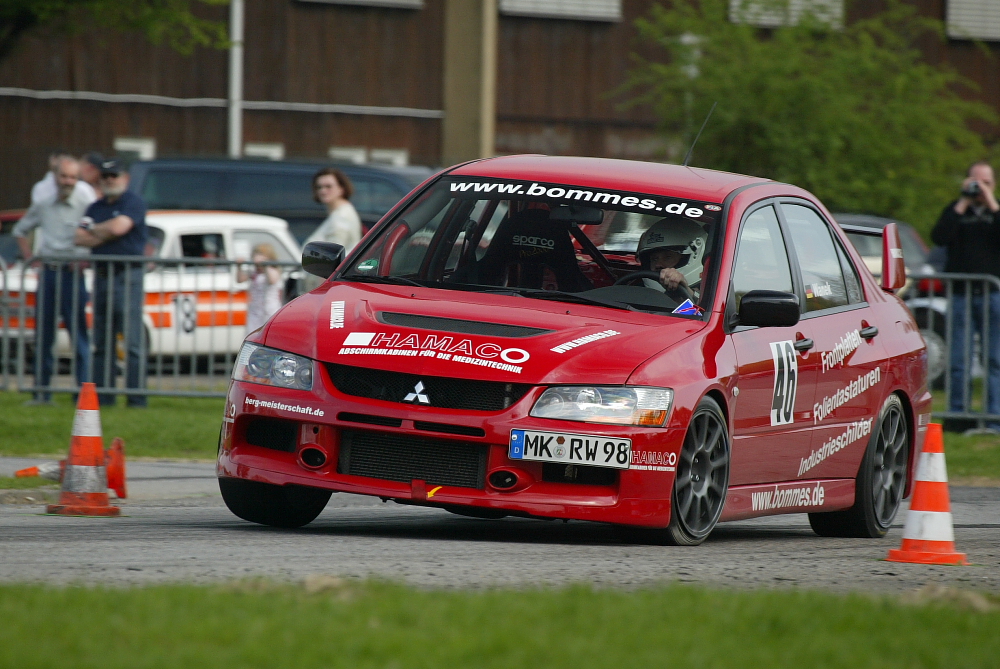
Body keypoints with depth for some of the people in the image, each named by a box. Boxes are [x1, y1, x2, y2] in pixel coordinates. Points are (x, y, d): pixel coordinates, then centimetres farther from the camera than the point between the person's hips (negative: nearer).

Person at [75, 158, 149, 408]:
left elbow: (119, 227, -16)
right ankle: (102, 396, 9)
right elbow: (80, 238, 8)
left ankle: (137, 399, -11)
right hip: (101, 275, 7)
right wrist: (105, 234, -5)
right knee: (102, 343, 6)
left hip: (127, 277, -7)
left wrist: (94, 230, 2)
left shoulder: (133, 203, -1)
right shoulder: (95, 208, 18)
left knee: (132, 342, -10)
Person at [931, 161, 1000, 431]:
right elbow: (939, 237, -6)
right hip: (960, 294, 1)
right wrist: (963, 205, -6)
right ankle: (957, 414, 2)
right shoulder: (955, 211, 13)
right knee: (958, 360, -3)